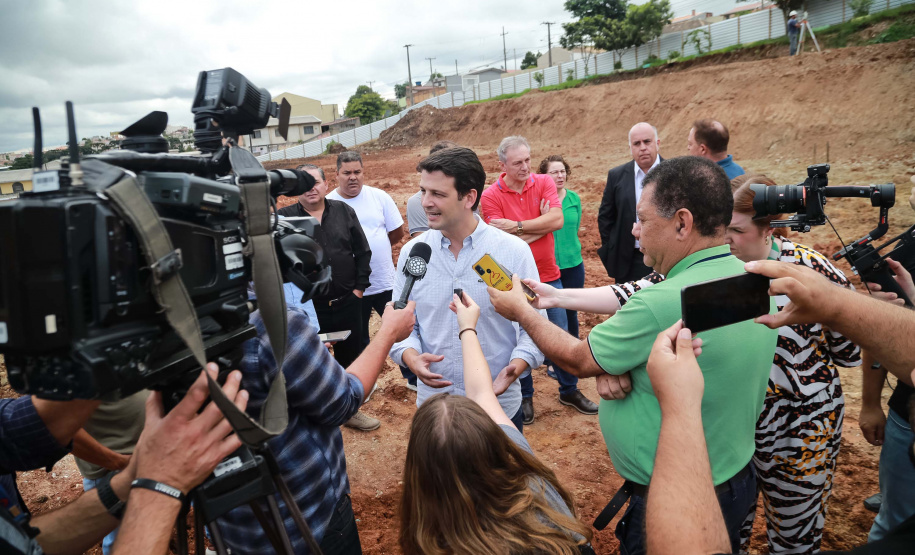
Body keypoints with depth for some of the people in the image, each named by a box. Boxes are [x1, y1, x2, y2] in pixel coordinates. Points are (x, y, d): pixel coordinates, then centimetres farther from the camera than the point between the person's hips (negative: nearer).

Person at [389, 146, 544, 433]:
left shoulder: (514, 251, -10)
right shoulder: (412, 252, -3)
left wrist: (515, 366, -23)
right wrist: (411, 357, -17)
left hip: (500, 404, -1)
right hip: (432, 403, 2)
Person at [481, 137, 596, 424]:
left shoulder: (544, 182, -2)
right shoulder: (491, 196, -10)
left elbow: (557, 220, -17)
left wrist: (518, 226, -20)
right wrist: (541, 223, -14)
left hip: (548, 275, 3)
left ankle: (569, 390, 33)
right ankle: (525, 397, 29)